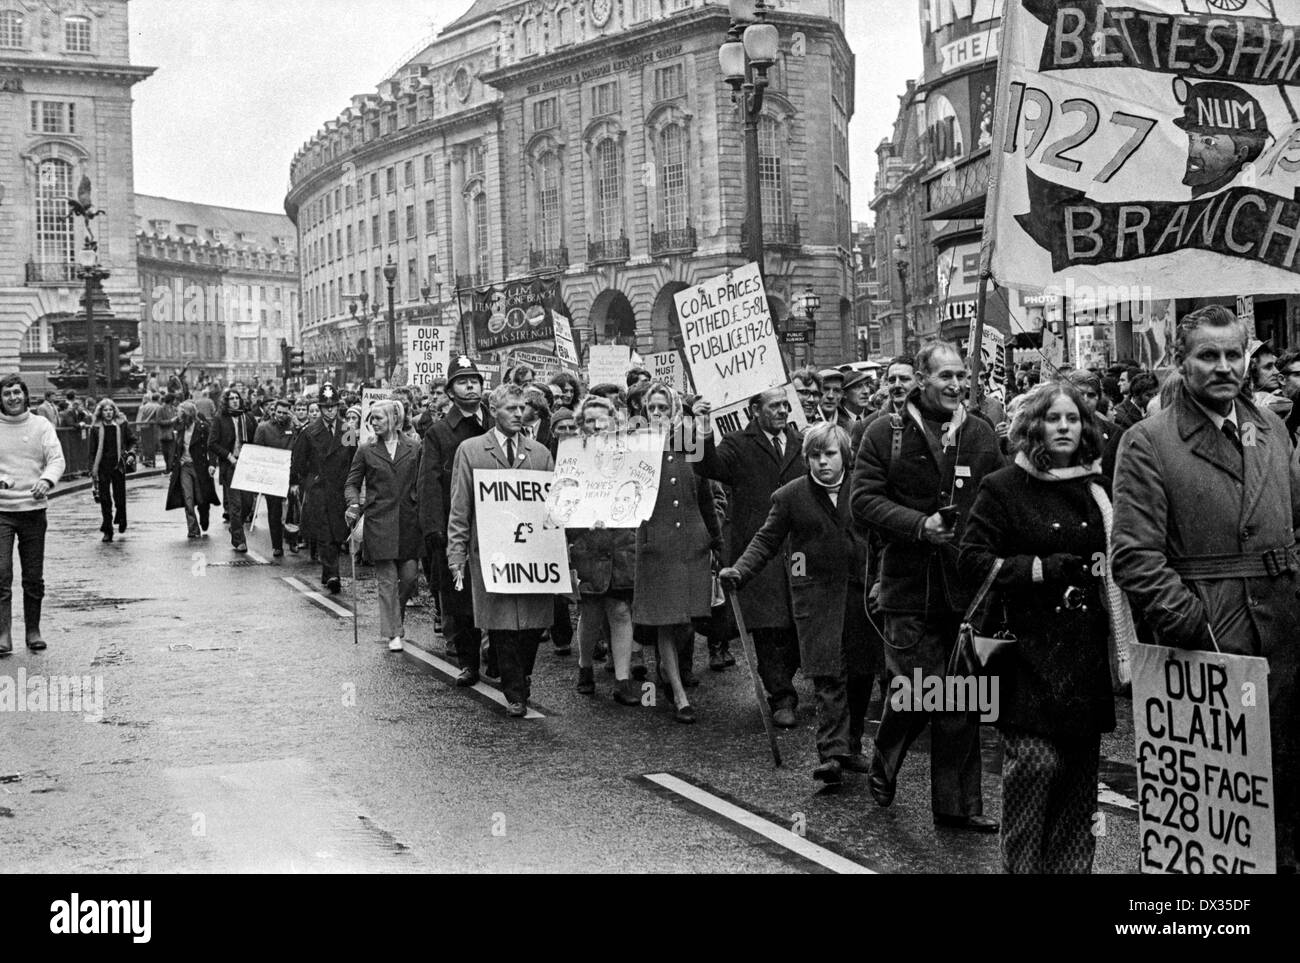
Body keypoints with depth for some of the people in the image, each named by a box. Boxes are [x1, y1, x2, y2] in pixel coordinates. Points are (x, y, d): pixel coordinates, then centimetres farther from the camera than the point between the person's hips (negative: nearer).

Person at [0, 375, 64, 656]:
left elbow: (57, 458, -4)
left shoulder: (41, 425, 4)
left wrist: (47, 480, -25)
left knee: (34, 577, 8)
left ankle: (33, 631, 20)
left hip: (33, 508, 1)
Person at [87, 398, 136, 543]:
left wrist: (131, 452, -5)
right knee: (105, 499, -3)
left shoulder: (122, 424, 1)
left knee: (119, 496, 5)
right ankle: (107, 531, 2)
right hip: (102, 467, 0)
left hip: (118, 465, 0)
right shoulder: (96, 428, 1)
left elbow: (132, 440, 13)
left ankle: (121, 520, 34)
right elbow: (92, 450, 4)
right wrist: (92, 468, -1)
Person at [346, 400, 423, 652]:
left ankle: (399, 613, 31)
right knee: (387, 579, -1)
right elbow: (352, 483, 8)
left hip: (409, 522, 1)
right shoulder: (366, 451, 5)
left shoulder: (414, 449, 5)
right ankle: (393, 633, 5)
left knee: (410, 575, 1)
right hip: (379, 522, -1)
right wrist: (354, 504, -11)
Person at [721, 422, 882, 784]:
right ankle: (832, 753, -13)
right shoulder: (790, 496, 4)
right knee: (828, 675, -11)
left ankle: (851, 747, 21)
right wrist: (740, 570, -11)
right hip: (817, 595, -2)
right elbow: (767, 540, 5)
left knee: (861, 674, 6)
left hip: (863, 591, 2)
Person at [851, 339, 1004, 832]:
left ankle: (958, 803, 16)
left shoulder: (981, 435, 8)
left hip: (967, 585, 3)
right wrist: (920, 524, -16)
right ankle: (884, 765, 26)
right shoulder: (885, 434, -1)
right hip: (909, 585, -3)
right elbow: (864, 499, -6)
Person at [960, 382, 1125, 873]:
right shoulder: (1004, 488, -2)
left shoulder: (1098, 487, 14)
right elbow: (974, 561, -7)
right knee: (1035, 761, -11)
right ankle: (1022, 864, 3)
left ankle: (1073, 864, 18)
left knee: (1081, 769, 7)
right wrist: (1045, 569, -15)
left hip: (1088, 648, 5)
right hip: (1032, 652, -5)